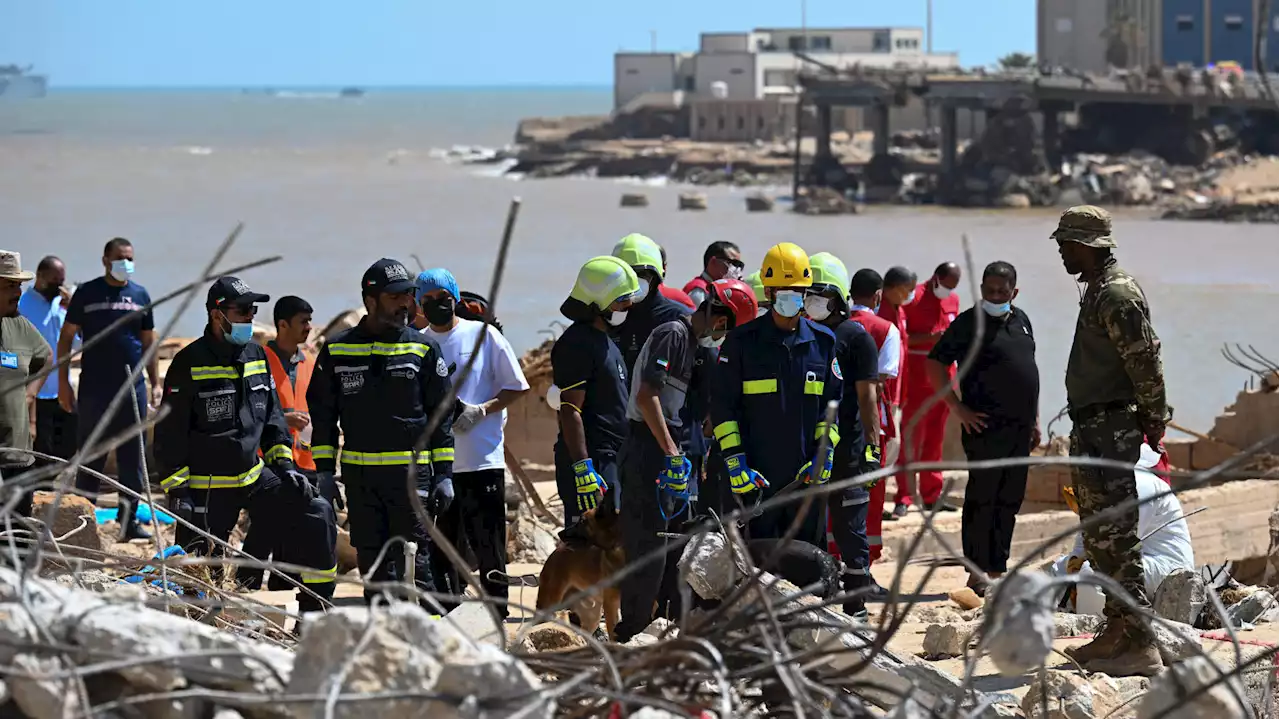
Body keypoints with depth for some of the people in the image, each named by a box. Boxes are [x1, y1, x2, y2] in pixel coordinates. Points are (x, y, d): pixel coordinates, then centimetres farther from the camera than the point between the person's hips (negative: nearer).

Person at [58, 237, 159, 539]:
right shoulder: (87, 293, 0)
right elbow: (66, 338, 2)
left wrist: (156, 384, 9)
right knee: (90, 457, 2)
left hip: (133, 389, 3)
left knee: (132, 458, 6)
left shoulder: (140, 295, 9)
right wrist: (63, 383, -3)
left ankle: (129, 519, 13)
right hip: (94, 388, -3)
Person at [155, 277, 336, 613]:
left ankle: (314, 614, -1)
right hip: (208, 488, -6)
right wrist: (177, 491, -14)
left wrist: (284, 462, 7)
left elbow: (272, 415, 19)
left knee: (317, 516, -7)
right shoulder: (190, 363, -10)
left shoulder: (257, 356, 9)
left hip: (256, 477, 6)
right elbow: (170, 433, -10)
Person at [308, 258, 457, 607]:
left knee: (413, 564, -7)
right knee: (371, 563, 6)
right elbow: (322, 412, 13)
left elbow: (442, 416, 6)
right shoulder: (337, 349, 7)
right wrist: (324, 471, 7)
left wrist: (444, 474, 0)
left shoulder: (423, 349, 4)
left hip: (410, 472, -2)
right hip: (358, 476, 2)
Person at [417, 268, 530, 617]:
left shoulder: (484, 335, 0)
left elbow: (516, 387, 2)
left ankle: (497, 617, 3)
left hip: (482, 460, -3)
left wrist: (480, 411, -12)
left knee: (489, 546, -1)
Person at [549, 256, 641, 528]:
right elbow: (570, 411, -19)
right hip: (590, 458, -10)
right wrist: (583, 469, -24)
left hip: (608, 459, 10)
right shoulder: (577, 343, -13)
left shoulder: (602, 340, 19)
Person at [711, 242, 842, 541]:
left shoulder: (822, 342, 10)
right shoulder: (742, 341, 2)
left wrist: (825, 453, 0)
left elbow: (834, 403, 13)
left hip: (807, 473, 2)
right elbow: (722, 404, 2)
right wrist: (734, 459, -7)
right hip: (757, 473, -2)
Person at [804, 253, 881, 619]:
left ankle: (855, 607, 4)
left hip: (846, 450, -6)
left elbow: (867, 397, -5)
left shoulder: (855, 337, -2)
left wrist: (872, 443, -11)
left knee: (849, 529, -1)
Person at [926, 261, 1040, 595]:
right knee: (982, 500, -5)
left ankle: (997, 570, 18)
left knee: (1010, 502, 10)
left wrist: (1035, 420, 19)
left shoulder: (1021, 320, 15)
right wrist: (959, 409, -13)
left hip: (1019, 429, 7)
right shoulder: (969, 322, -6)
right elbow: (935, 366, -9)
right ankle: (977, 574, -2)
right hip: (985, 427, -7)